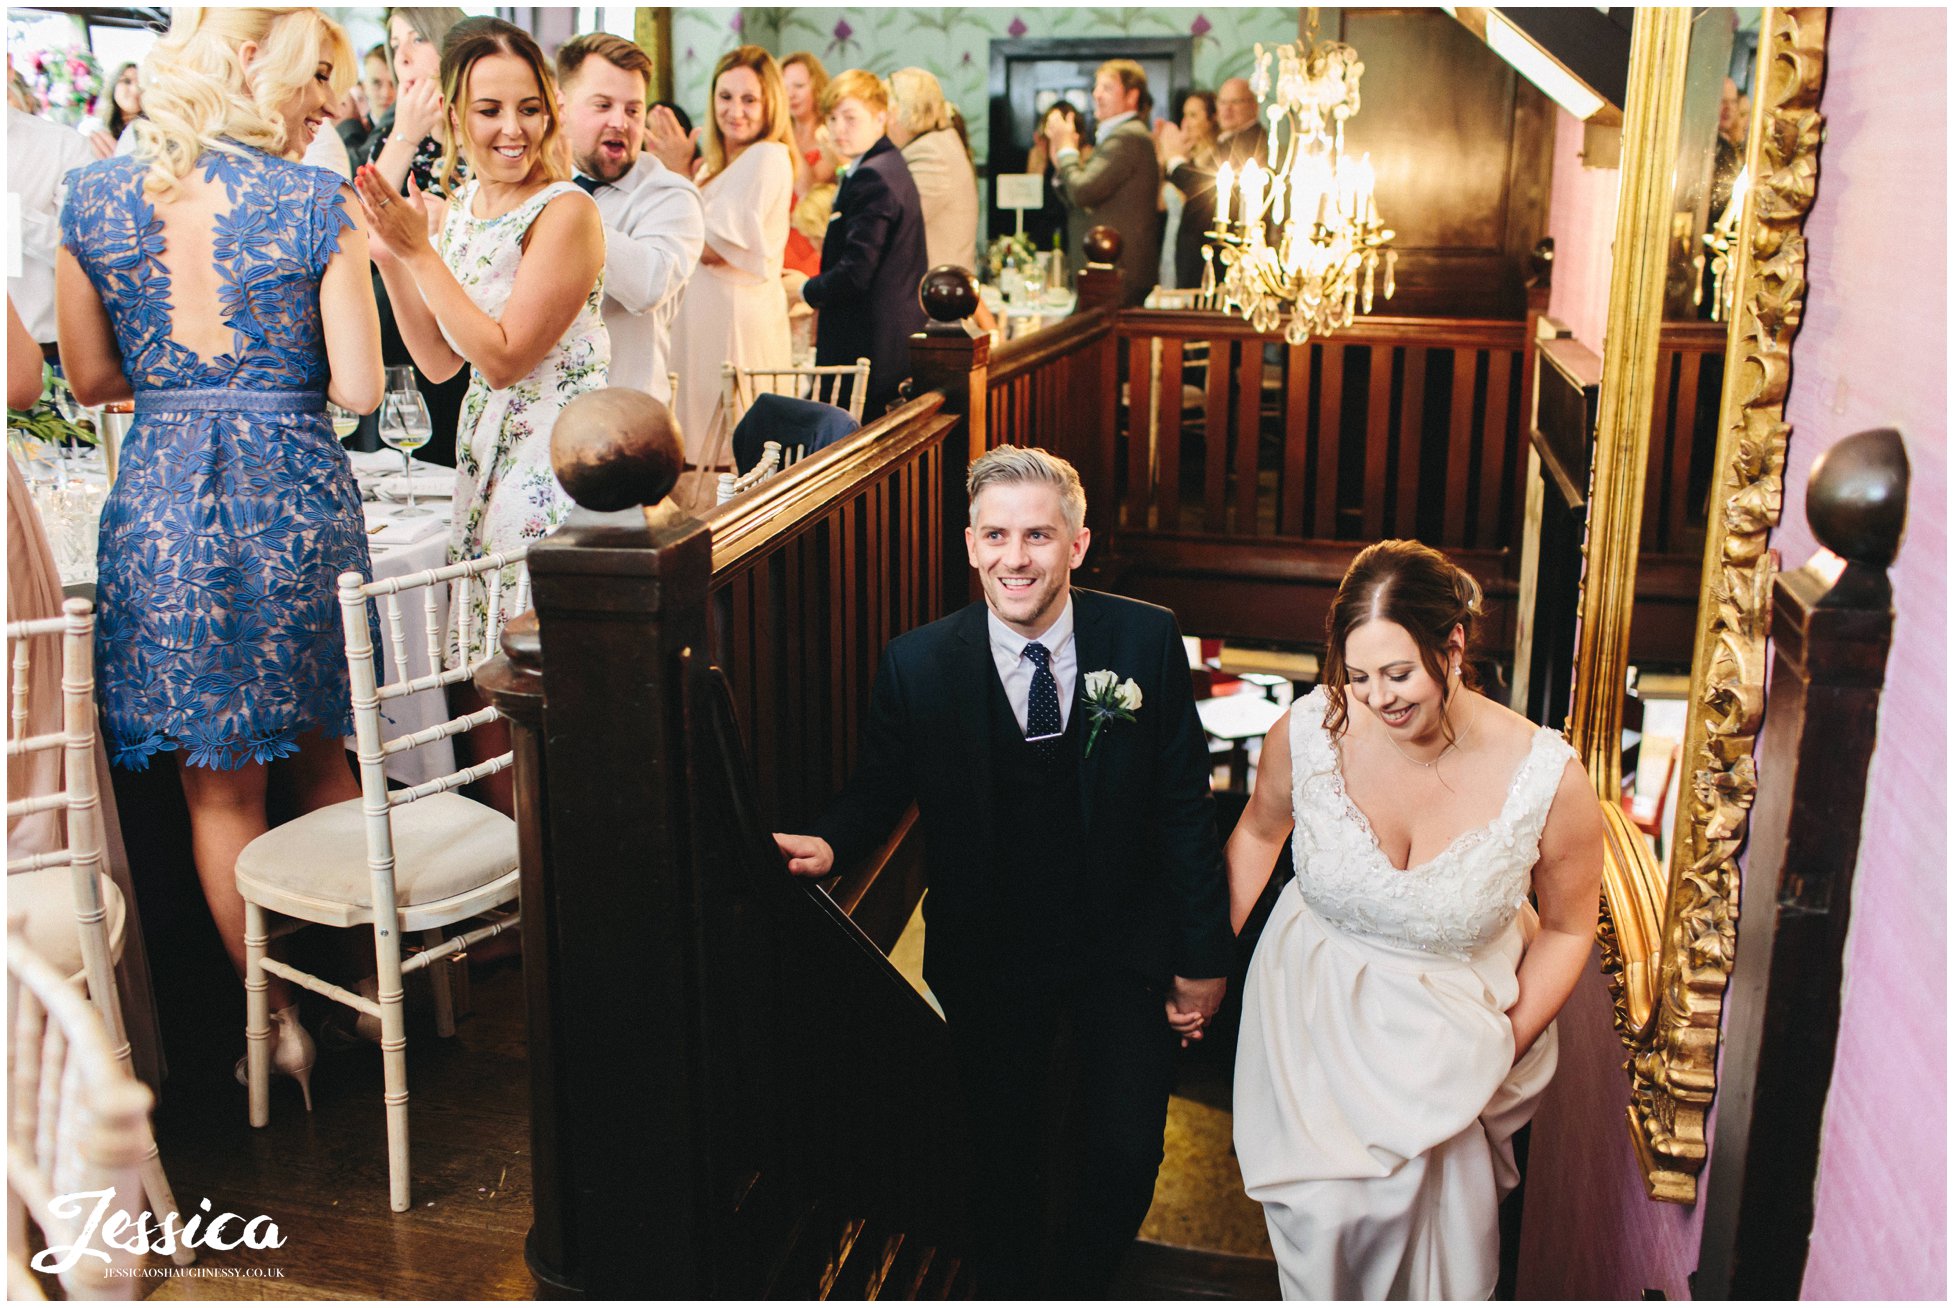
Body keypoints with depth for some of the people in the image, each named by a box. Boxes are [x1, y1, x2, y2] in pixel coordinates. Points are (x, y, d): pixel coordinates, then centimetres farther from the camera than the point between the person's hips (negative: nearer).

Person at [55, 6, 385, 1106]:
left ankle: (277, 1017, 21)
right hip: (296, 500, -1)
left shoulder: (93, 198, 1)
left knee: (220, 785, 12)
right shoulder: (318, 204, -9)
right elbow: (359, 389, -9)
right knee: (320, 757, 19)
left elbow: (90, 378, 8)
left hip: (163, 504, 1)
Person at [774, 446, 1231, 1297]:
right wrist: (829, 845, -22)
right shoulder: (916, 666, -13)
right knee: (1003, 1149, 15)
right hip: (990, 955, 0)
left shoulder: (1147, 641, -12)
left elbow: (1184, 805, -5)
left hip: (1125, 945, 0)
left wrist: (1203, 955, -3)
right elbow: (877, 791, 1)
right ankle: (1008, 1287, 45)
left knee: (1124, 1154, 1)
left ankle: (1081, 1284, 34)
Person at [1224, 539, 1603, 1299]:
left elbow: (1567, 929, -3)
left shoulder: (1549, 778, -20)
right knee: (1323, 1214, -6)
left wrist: (1503, 1050, -7)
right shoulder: (1309, 732, -18)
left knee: (1440, 1220, -5)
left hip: (1448, 1028, 0)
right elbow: (1259, 831, 5)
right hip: (1314, 1011, 1)